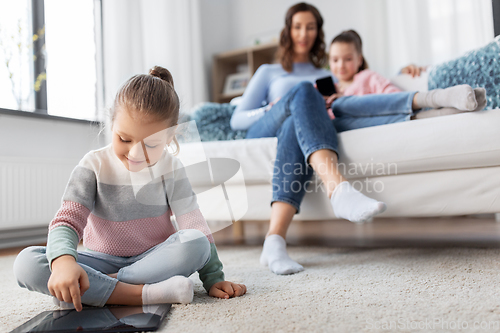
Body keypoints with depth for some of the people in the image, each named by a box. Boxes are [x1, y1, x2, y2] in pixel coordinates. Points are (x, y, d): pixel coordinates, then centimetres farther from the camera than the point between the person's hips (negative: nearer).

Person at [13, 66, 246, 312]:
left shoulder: (170, 168, -5)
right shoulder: (94, 165, -7)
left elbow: (195, 225, -9)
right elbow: (67, 219, -15)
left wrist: (214, 280, -15)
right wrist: (63, 260, -37)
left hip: (153, 259, 0)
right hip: (102, 261, 0)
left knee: (196, 243, -31)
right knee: (26, 262, -25)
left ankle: (98, 288, -24)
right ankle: (142, 293, -34)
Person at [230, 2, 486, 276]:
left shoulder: (328, 77, 36)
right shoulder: (268, 72, 29)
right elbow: (236, 120, 18)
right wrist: (272, 108, -2)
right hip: (261, 133, -2)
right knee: (304, 91, -36)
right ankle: (338, 189, -60)